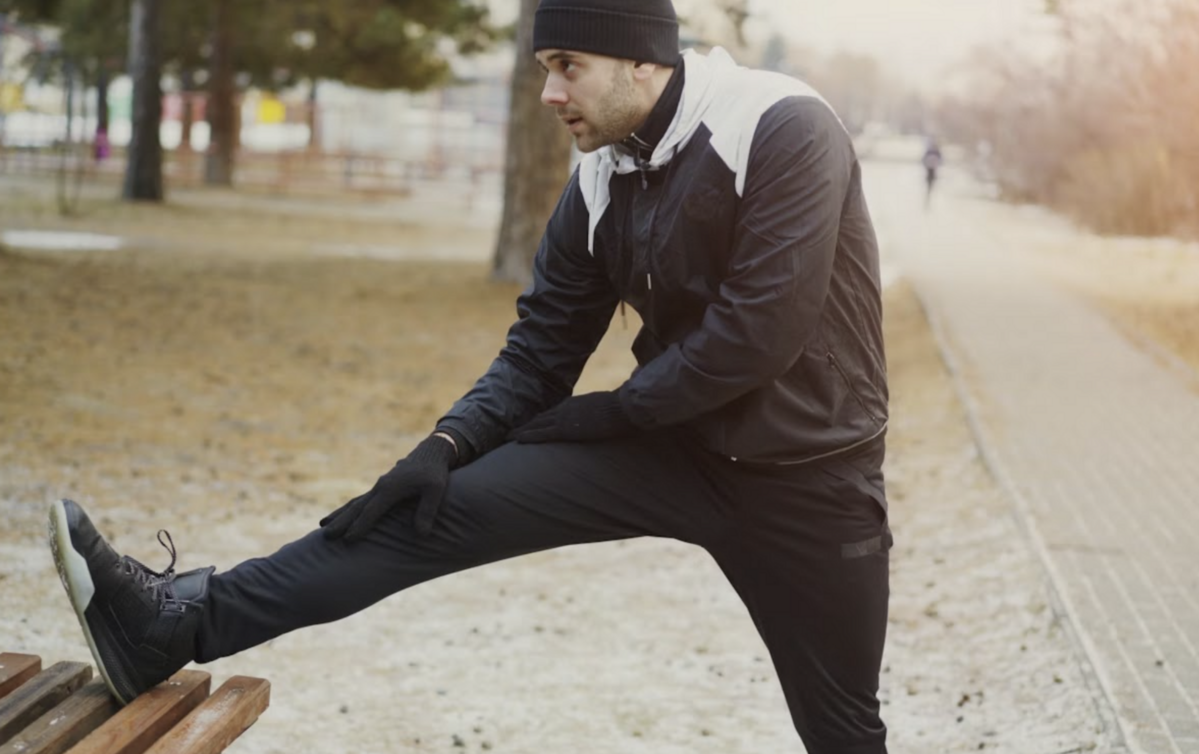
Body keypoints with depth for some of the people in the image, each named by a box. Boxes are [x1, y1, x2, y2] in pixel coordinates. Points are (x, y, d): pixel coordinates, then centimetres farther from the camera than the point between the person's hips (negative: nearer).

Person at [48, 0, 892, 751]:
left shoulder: (785, 131, -20)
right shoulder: (601, 180, 0)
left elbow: (757, 335, -25)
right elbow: (543, 349, 5)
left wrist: (603, 415, -14)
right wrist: (451, 444, -13)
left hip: (804, 478, -5)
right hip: (676, 445, 5)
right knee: (448, 503, -8)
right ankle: (178, 622, -10)